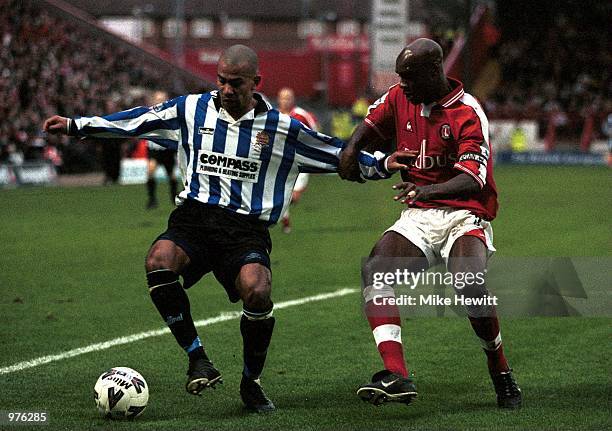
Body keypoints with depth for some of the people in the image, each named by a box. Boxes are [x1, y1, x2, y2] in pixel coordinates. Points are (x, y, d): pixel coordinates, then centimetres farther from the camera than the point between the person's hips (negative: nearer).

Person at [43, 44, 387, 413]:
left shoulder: (280, 127, 5)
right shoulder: (192, 109, 9)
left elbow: (337, 153, 13)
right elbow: (133, 122, 17)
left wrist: (381, 165, 4)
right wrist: (76, 125, 16)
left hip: (247, 228, -1)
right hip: (194, 217, 1)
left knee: (257, 293, -30)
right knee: (159, 263, -33)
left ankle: (251, 381, -2)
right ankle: (198, 358, -16)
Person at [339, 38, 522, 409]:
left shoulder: (468, 113, -12)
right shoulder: (400, 98, 8)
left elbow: (473, 179, -23)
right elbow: (371, 125, 27)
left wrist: (429, 190, -41)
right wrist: (352, 149, 5)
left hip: (465, 217, -5)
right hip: (417, 217, 5)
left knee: (469, 283, -31)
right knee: (376, 269, -23)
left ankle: (502, 375, -5)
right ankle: (396, 375, -32)